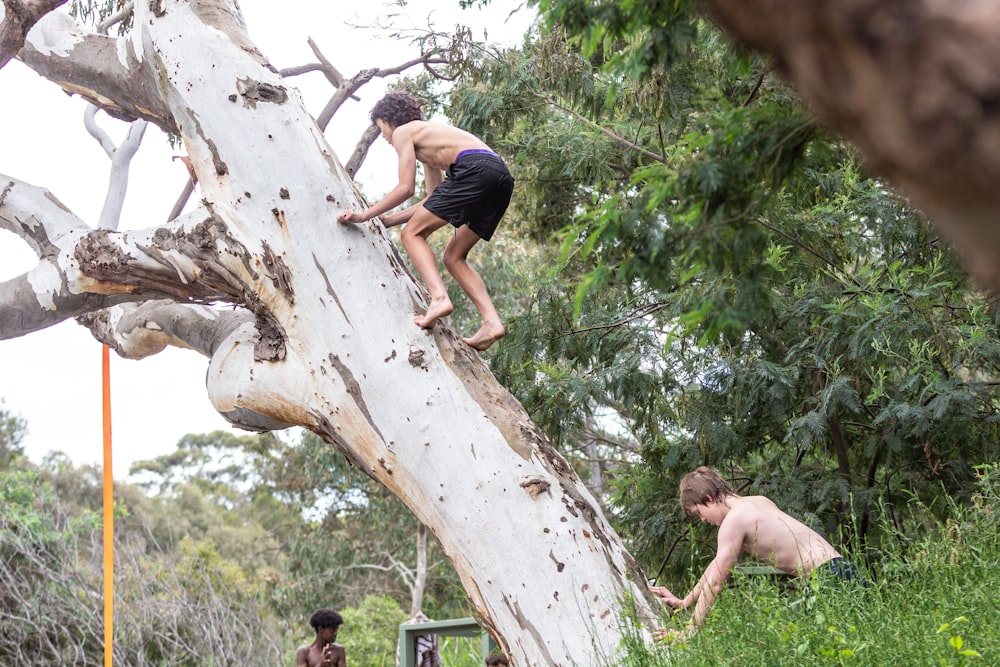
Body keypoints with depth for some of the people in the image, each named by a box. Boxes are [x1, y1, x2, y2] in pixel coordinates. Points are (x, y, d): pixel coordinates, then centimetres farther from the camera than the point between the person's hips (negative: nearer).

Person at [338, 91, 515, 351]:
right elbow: (435, 201, 33)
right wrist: (387, 220, 37)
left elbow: (406, 188, 2)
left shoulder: (403, 132, 11)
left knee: (413, 233, -2)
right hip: (501, 176, 9)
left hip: (475, 170, -8)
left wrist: (365, 215, 10)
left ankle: (439, 298, -23)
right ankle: (491, 322, -2)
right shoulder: (428, 138, 36)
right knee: (454, 256, 14)